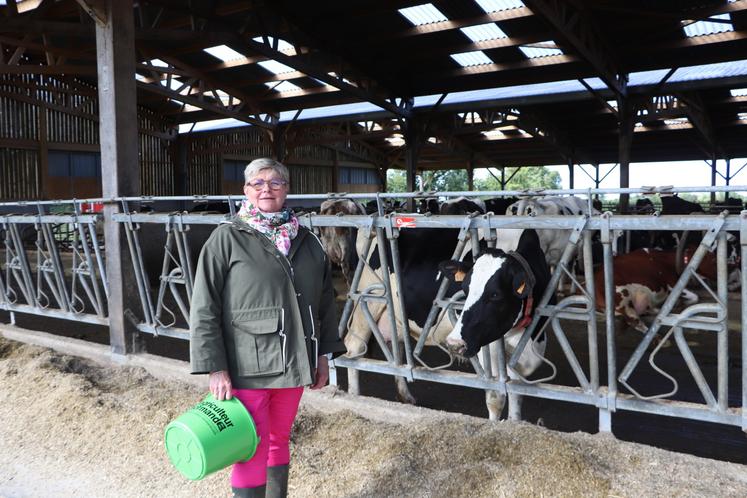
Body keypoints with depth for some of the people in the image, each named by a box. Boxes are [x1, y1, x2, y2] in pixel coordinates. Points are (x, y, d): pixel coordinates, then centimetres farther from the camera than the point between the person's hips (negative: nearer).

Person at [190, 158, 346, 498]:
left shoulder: (305, 241, 7)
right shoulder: (227, 238, -7)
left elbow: (324, 301, 13)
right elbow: (204, 310, -9)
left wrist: (322, 355, 11)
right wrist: (216, 369, -13)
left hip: (293, 365, 5)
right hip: (247, 368, -4)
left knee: (279, 441, 19)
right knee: (253, 452, 2)